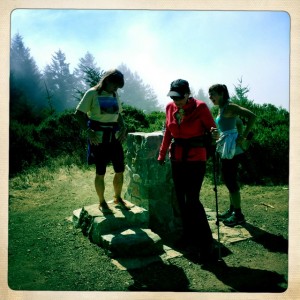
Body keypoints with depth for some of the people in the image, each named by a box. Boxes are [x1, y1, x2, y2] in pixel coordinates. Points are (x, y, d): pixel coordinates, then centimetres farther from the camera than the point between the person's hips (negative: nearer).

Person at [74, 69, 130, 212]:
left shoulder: (115, 95, 12)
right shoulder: (92, 93, -6)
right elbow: (79, 113, -8)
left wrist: (123, 127, 5)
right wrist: (88, 131, -19)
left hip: (114, 137, 6)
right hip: (98, 138, -6)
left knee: (120, 170, 9)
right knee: (100, 172, 3)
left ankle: (117, 197, 29)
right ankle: (102, 202, 19)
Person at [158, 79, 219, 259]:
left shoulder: (200, 107, -12)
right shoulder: (170, 108, 3)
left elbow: (212, 129, -7)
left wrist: (214, 134, -31)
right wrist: (162, 154, 16)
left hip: (196, 159, -5)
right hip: (177, 159, 6)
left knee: (191, 200, -10)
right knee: (181, 200, 11)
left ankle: (206, 242, 6)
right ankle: (189, 236, 28)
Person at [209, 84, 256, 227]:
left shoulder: (229, 107, -14)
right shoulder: (222, 109, 13)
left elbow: (251, 116, -23)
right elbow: (239, 122, 24)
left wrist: (243, 137, -21)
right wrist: (240, 135, 13)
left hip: (232, 149, -10)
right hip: (226, 149, 10)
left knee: (230, 180, -4)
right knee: (228, 179, 16)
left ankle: (238, 215, 8)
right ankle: (232, 210, 28)